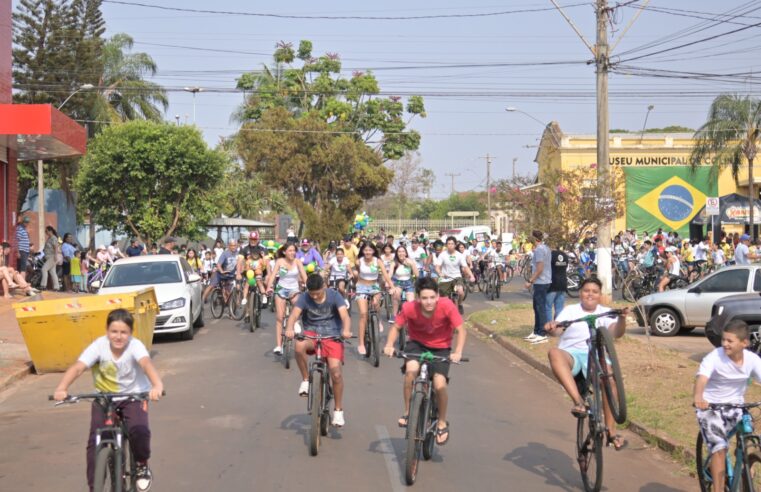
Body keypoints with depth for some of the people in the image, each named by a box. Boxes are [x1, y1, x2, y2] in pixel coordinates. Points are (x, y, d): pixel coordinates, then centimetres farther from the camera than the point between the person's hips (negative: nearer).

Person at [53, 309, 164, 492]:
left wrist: (157, 386, -64)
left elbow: (147, 364, -43)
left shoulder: (135, 346, -24)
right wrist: (61, 389, -49)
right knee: (94, 442, -11)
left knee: (139, 430, -27)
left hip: (133, 396, -2)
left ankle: (142, 465, 3)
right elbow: (77, 367, -30)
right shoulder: (99, 345, -19)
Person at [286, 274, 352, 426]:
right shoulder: (304, 298, -7)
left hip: (332, 336, -1)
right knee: (299, 346, -35)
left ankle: (338, 411, 3)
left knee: (336, 372, -16)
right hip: (311, 334, 1)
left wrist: (346, 330, -43)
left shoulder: (334, 296, -8)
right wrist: (289, 329, -43)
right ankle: (305, 379, -11)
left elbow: (345, 315, -21)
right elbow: (294, 314, -21)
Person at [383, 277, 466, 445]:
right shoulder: (410, 308, -24)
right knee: (411, 369, -30)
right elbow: (396, 327, -9)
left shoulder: (447, 306, -27)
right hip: (417, 344, 1)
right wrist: (389, 345, -26)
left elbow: (461, 330, -20)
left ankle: (442, 423, 9)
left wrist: (458, 352, -34)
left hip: (441, 348, -1)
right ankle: (407, 412, -8)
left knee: (440, 385, -18)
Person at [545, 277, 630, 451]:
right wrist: (551, 328, -23)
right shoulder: (570, 310, 19)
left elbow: (616, 333, -2)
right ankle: (578, 401, -46)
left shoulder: (606, 313, 18)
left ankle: (611, 431, -24)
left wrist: (622, 319, -23)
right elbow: (557, 330, 1)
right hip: (571, 353, 0)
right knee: (554, 353, -36)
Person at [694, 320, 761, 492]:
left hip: (735, 406, 4)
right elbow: (702, 377, -37)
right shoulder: (714, 357, -22)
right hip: (710, 406, -4)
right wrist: (698, 397, -57)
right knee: (719, 448, -16)